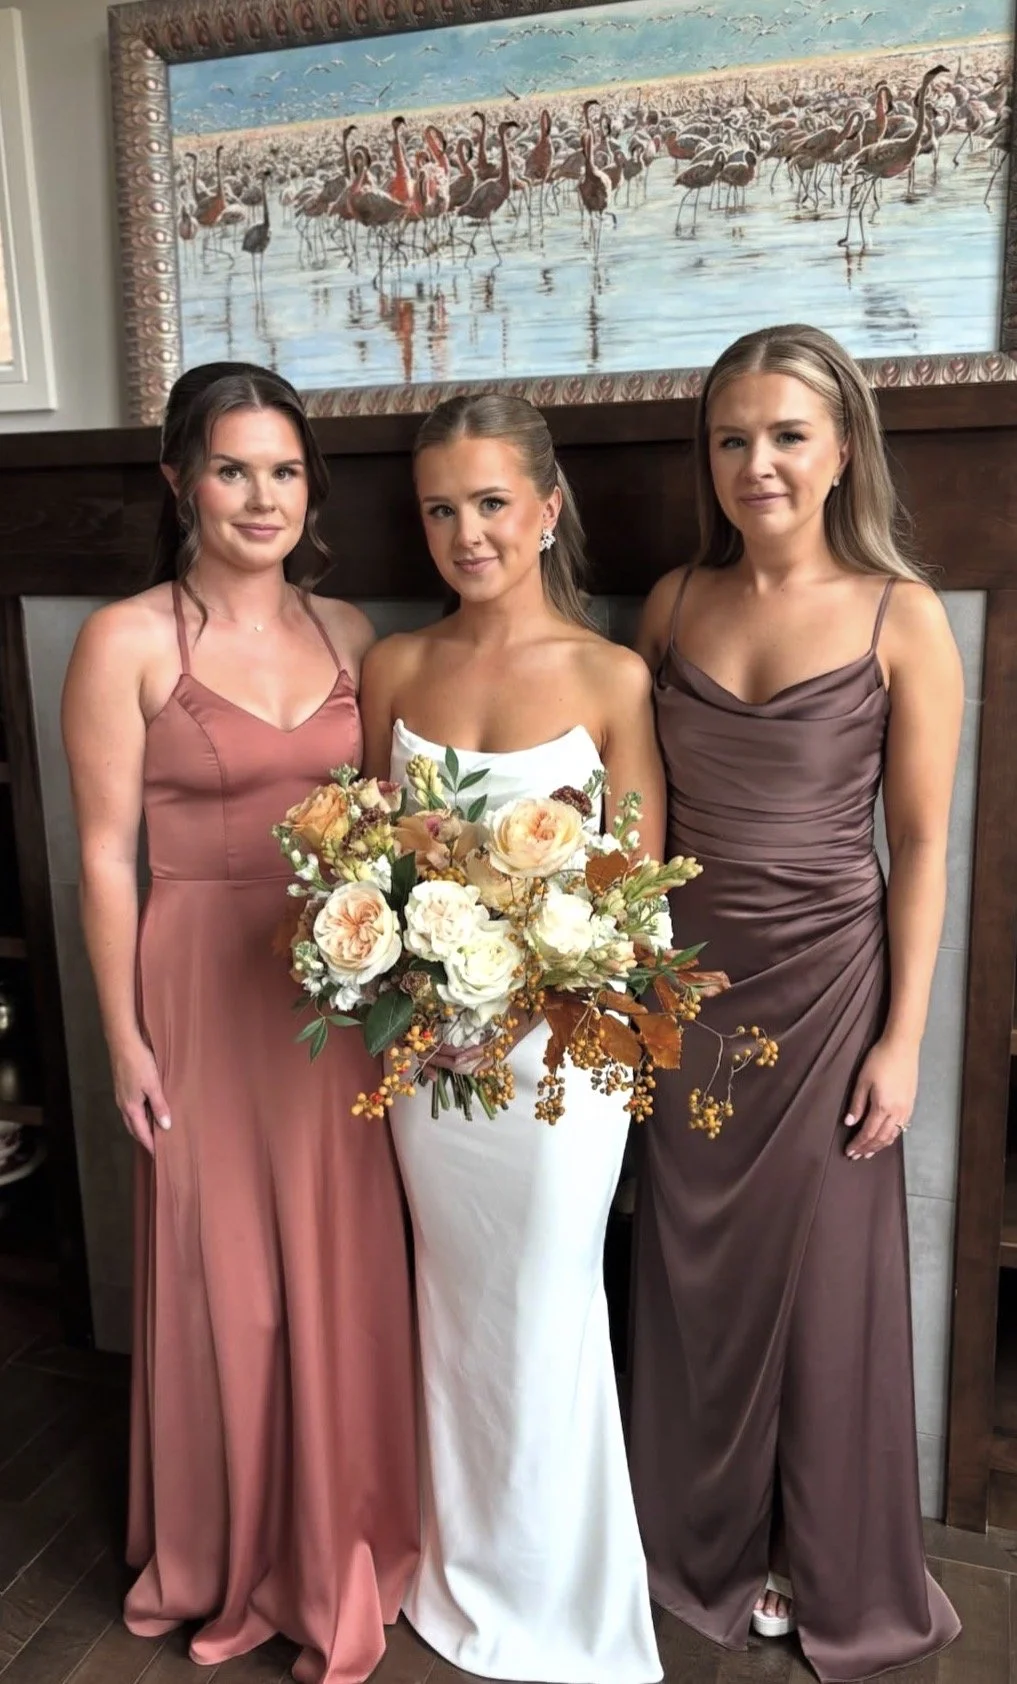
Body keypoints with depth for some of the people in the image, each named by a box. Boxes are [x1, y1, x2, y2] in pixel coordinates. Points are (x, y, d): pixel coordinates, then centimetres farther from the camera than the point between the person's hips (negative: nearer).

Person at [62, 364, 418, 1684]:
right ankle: (232, 1558, 37)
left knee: (342, 1261, 14)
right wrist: (125, 1037, -8)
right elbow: (108, 857, -7)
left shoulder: (347, 631, 5)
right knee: (227, 1271, 11)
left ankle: (340, 1541, 39)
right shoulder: (127, 641, -8)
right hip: (207, 986, -4)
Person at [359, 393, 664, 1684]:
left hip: (558, 1041, -3)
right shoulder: (393, 667, 1)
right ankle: (466, 1573, 44)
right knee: (457, 1304, 19)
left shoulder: (613, 678, -9)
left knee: (546, 1312, 11)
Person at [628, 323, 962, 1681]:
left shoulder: (902, 618, -7)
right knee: (695, 1268, 15)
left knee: (820, 1271, 11)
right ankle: (708, 1545, 40)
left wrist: (903, 1037, -8)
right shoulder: (677, 601, 2)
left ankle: (832, 1573, 37)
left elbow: (921, 843, -6)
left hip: (825, 983, -3)